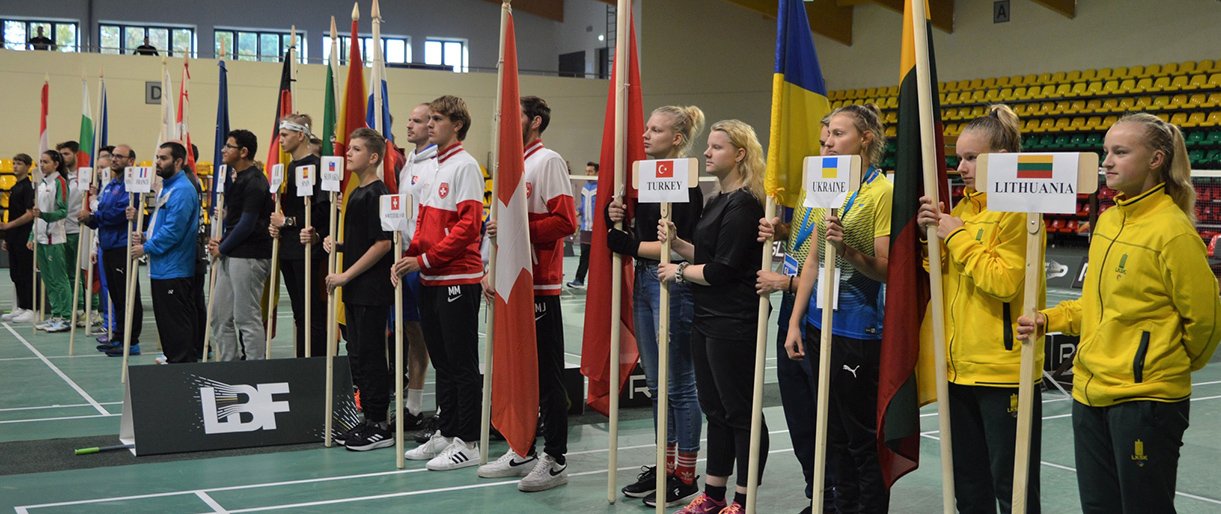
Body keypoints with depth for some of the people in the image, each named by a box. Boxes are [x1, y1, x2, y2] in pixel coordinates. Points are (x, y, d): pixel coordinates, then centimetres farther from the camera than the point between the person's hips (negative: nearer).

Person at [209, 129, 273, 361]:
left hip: (249, 257, -10)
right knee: (220, 317, 12)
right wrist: (220, 241, 8)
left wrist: (222, 248, -7)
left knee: (247, 318, -6)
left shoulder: (253, 182, -14)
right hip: (230, 256, 10)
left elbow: (247, 224, -17)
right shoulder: (237, 179, 17)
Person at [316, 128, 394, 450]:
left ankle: (380, 426, 3)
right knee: (358, 354, 13)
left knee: (370, 355, -5)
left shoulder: (377, 193, -13)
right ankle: (370, 420, 21)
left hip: (372, 290, -10)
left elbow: (382, 243, -20)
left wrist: (346, 275, -17)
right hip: (356, 290, 10)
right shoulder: (357, 194, 16)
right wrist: (335, 244, 5)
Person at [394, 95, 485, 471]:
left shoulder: (465, 166, -10)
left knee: (462, 364, -2)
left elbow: (469, 225, -17)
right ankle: (446, 434, 23)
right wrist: (410, 257, 4)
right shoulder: (434, 167, 16)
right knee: (441, 362, 14)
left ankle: (468, 443, 4)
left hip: (458, 279, -9)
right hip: (431, 280, 9)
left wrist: (424, 259, -15)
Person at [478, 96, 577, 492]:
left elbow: (565, 221, -17)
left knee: (547, 374, -3)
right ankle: (522, 452, 23)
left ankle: (555, 460, 3)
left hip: (539, 285, -9)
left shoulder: (548, 161, -9)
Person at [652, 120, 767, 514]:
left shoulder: (743, 205, -16)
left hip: (734, 323, -10)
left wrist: (680, 272, -7)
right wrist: (675, 242, 5)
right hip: (708, 319, 10)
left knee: (740, 411, 0)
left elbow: (722, 270, -20)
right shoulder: (719, 200, 15)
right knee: (715, 408, 15)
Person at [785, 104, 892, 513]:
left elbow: (887, 270, -14)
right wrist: (795, 321, 8)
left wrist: (849, 250, -31)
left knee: (863, 436, 2)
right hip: (820, 322, 7)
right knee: (835, 432, 14)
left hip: (860, 328, -7)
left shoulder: (883, 192, -11)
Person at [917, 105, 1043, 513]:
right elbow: (942, 276, 15)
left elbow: (1005, 282, -21)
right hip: (959, 366, 8)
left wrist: (958, 237, -15)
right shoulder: (961, 210, 12)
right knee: (967, 481, 17)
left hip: (1003, 369, -8)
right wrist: (932, 235, -1)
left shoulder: (1018, 211, -11)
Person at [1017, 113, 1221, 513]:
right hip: (1091, 392, 8)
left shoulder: (1172, 230, -16)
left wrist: (1175, 365, 5)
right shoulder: (1108, 221, 8)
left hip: (1145, 400, -8)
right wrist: (1048, 320, 5)